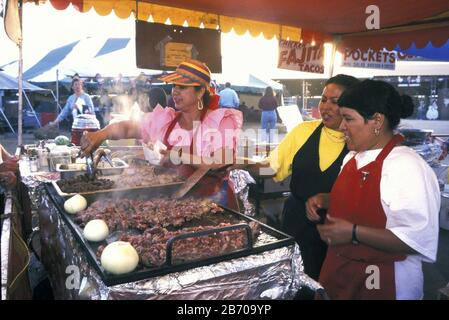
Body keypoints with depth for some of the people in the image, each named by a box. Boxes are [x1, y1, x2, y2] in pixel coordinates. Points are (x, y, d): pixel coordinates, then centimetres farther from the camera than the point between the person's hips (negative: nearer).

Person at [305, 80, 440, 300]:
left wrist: (354, 233, -27)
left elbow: (419, 240, -25)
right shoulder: (353, 157, 4)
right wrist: (324, 200, 1)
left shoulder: (408, 167, -23)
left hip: (382, 282, -7)